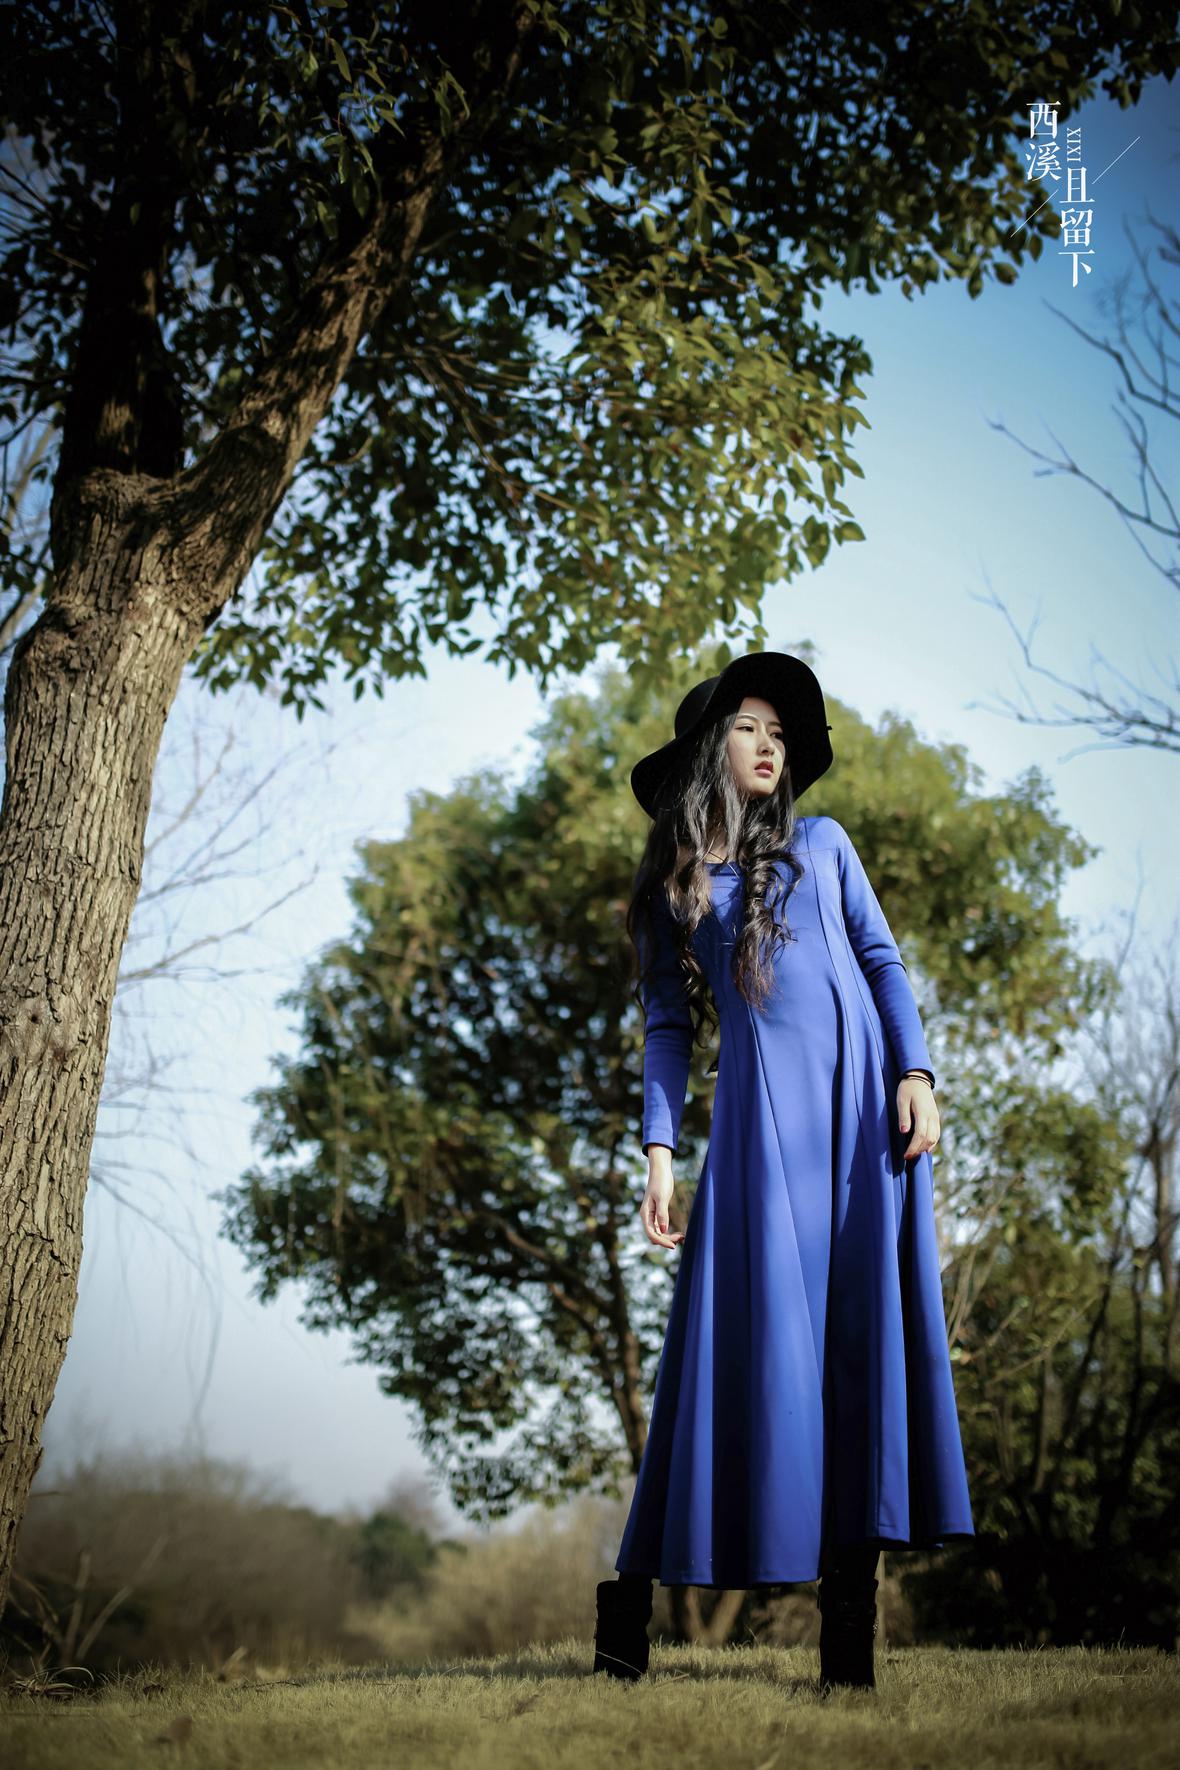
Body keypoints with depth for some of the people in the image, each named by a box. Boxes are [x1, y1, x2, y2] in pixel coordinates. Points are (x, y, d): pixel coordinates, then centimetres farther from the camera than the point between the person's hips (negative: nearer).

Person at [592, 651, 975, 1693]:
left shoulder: (822, 842, 19)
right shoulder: (671, 884, 15)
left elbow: (883, 958, 13)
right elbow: (669, 1026, 11)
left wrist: (914, 1071, -2)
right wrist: (659, 1150, 0)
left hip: (864, 1097, 2)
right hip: (761, 1106, -1)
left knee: (865, 1333, -5)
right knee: (755, 1332, -8)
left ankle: (852, 1627, -3)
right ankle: (633, 1605, 2)